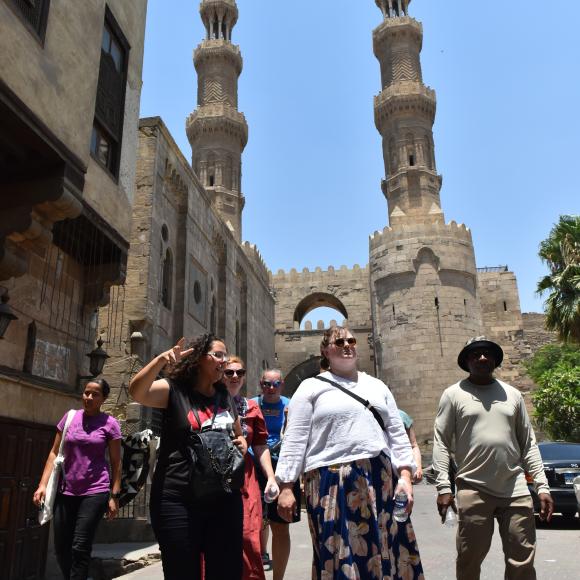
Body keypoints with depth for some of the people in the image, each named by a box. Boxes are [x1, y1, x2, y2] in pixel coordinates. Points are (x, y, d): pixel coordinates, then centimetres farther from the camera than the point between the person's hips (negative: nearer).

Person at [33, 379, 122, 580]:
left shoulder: (110, 423, -2)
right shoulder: (70, 417, 6)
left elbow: (115, 462, 0)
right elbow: (54, 453, 8)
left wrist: (115, 495, -4)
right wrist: (43, 484, -2)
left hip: (95, 492, -3)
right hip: (65, 491, 4)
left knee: (80, 548, -6)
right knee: (60, 547, 8)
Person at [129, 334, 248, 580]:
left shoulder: (226, 398, 11)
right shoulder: (173, 390, -4)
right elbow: (137, 392, -24)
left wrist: (242, 445, 4)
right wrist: (161, 359, -38)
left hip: (225, 500, 5)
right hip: (179, 502, -4)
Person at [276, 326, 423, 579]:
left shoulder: (377, 386, 15)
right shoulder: (311, 387, 4)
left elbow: (397, 434, 13)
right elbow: (294, 440, -1)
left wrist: (405, 476, 2)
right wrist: (286, 487, -7)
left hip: (381, 480, 4)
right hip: (333, 482, -3)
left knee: (384, 551, 7)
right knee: (340, 556, 3)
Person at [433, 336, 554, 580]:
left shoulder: (512, 394, 12)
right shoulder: (454, 394, 2)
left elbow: (528, 444, 13)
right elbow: (441, 443, -2)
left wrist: (542, 486, 5)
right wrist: (443, 487, -10)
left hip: (516, 491, 3)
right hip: (473, 491, -3)